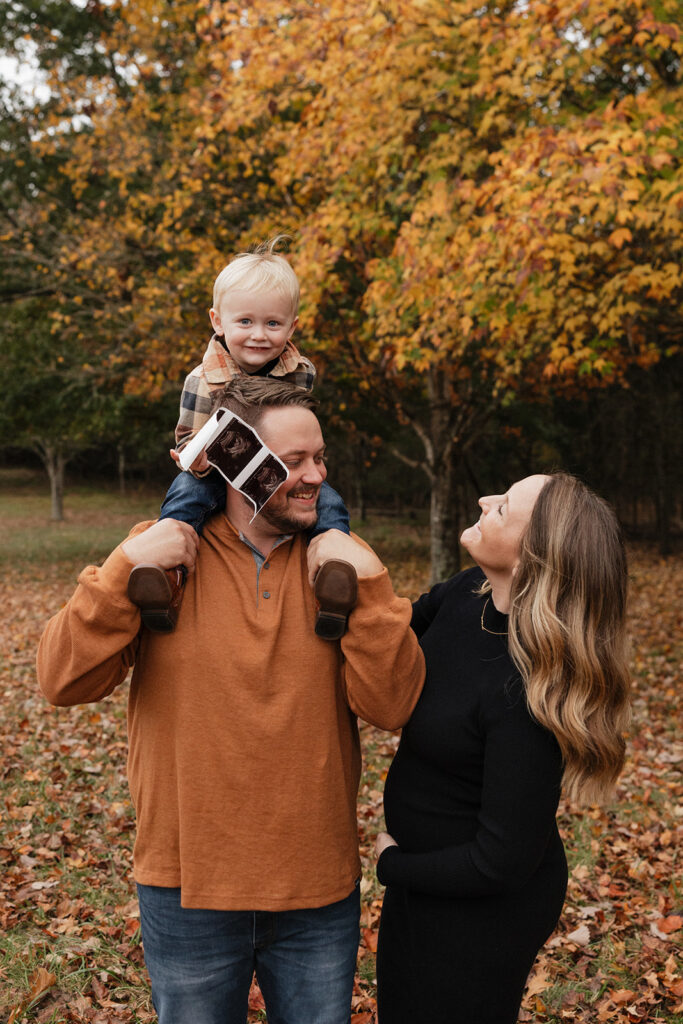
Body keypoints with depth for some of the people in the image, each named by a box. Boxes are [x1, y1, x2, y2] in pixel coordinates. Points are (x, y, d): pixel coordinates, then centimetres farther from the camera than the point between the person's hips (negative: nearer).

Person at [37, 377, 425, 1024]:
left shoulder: (337, 563, -2)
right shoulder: (163, 552, -5)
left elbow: (391, 706, -10)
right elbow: (62, 682, -11)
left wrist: (368, 584, -20)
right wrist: (125, 570, -22)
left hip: (319, 891, 1)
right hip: (188, 884, -1)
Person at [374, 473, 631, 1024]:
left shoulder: (527, 694, -34)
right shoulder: (468, 592, -12)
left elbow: (501, 863, -26)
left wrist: (393, 865, -11)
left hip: (481, 906, -8)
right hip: (423, 873, 8)